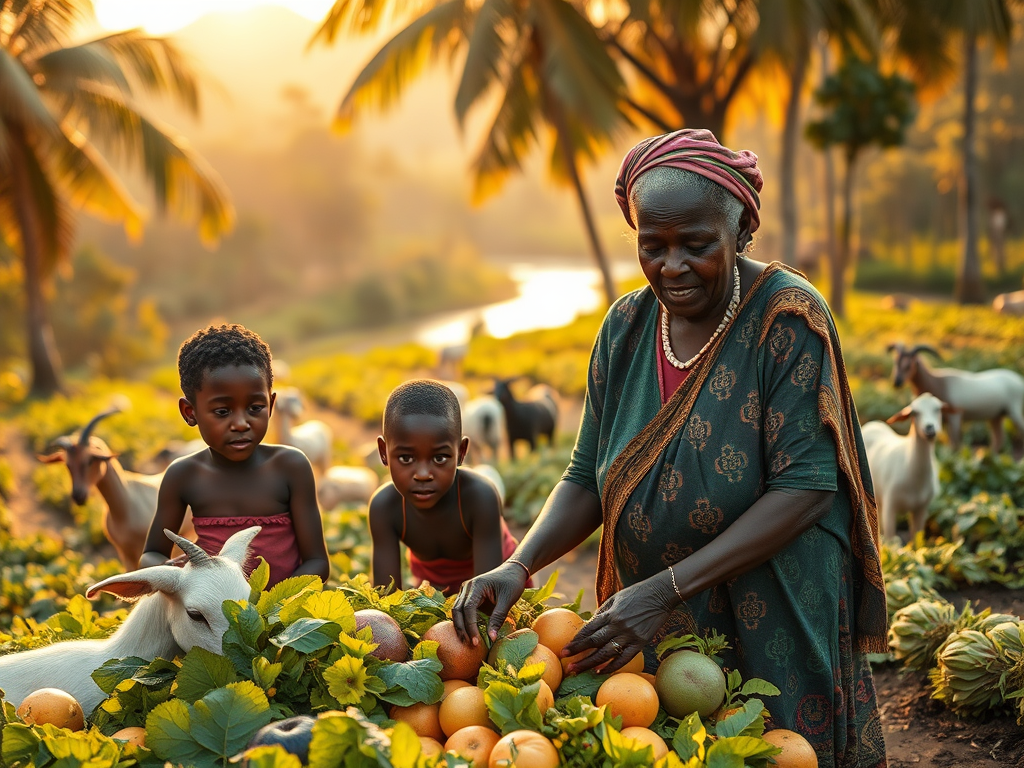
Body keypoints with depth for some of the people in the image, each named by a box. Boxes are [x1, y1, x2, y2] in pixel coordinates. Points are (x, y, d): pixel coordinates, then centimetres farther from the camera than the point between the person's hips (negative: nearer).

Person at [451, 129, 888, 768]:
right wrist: (520, 564, -16)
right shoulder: (626, 327, 0)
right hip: (650, 626, 5)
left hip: (775, 627, -4)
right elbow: (589, 476, 3)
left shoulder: (787, 318, -15)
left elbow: (806, 487, -21)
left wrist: (668, 589, -27)